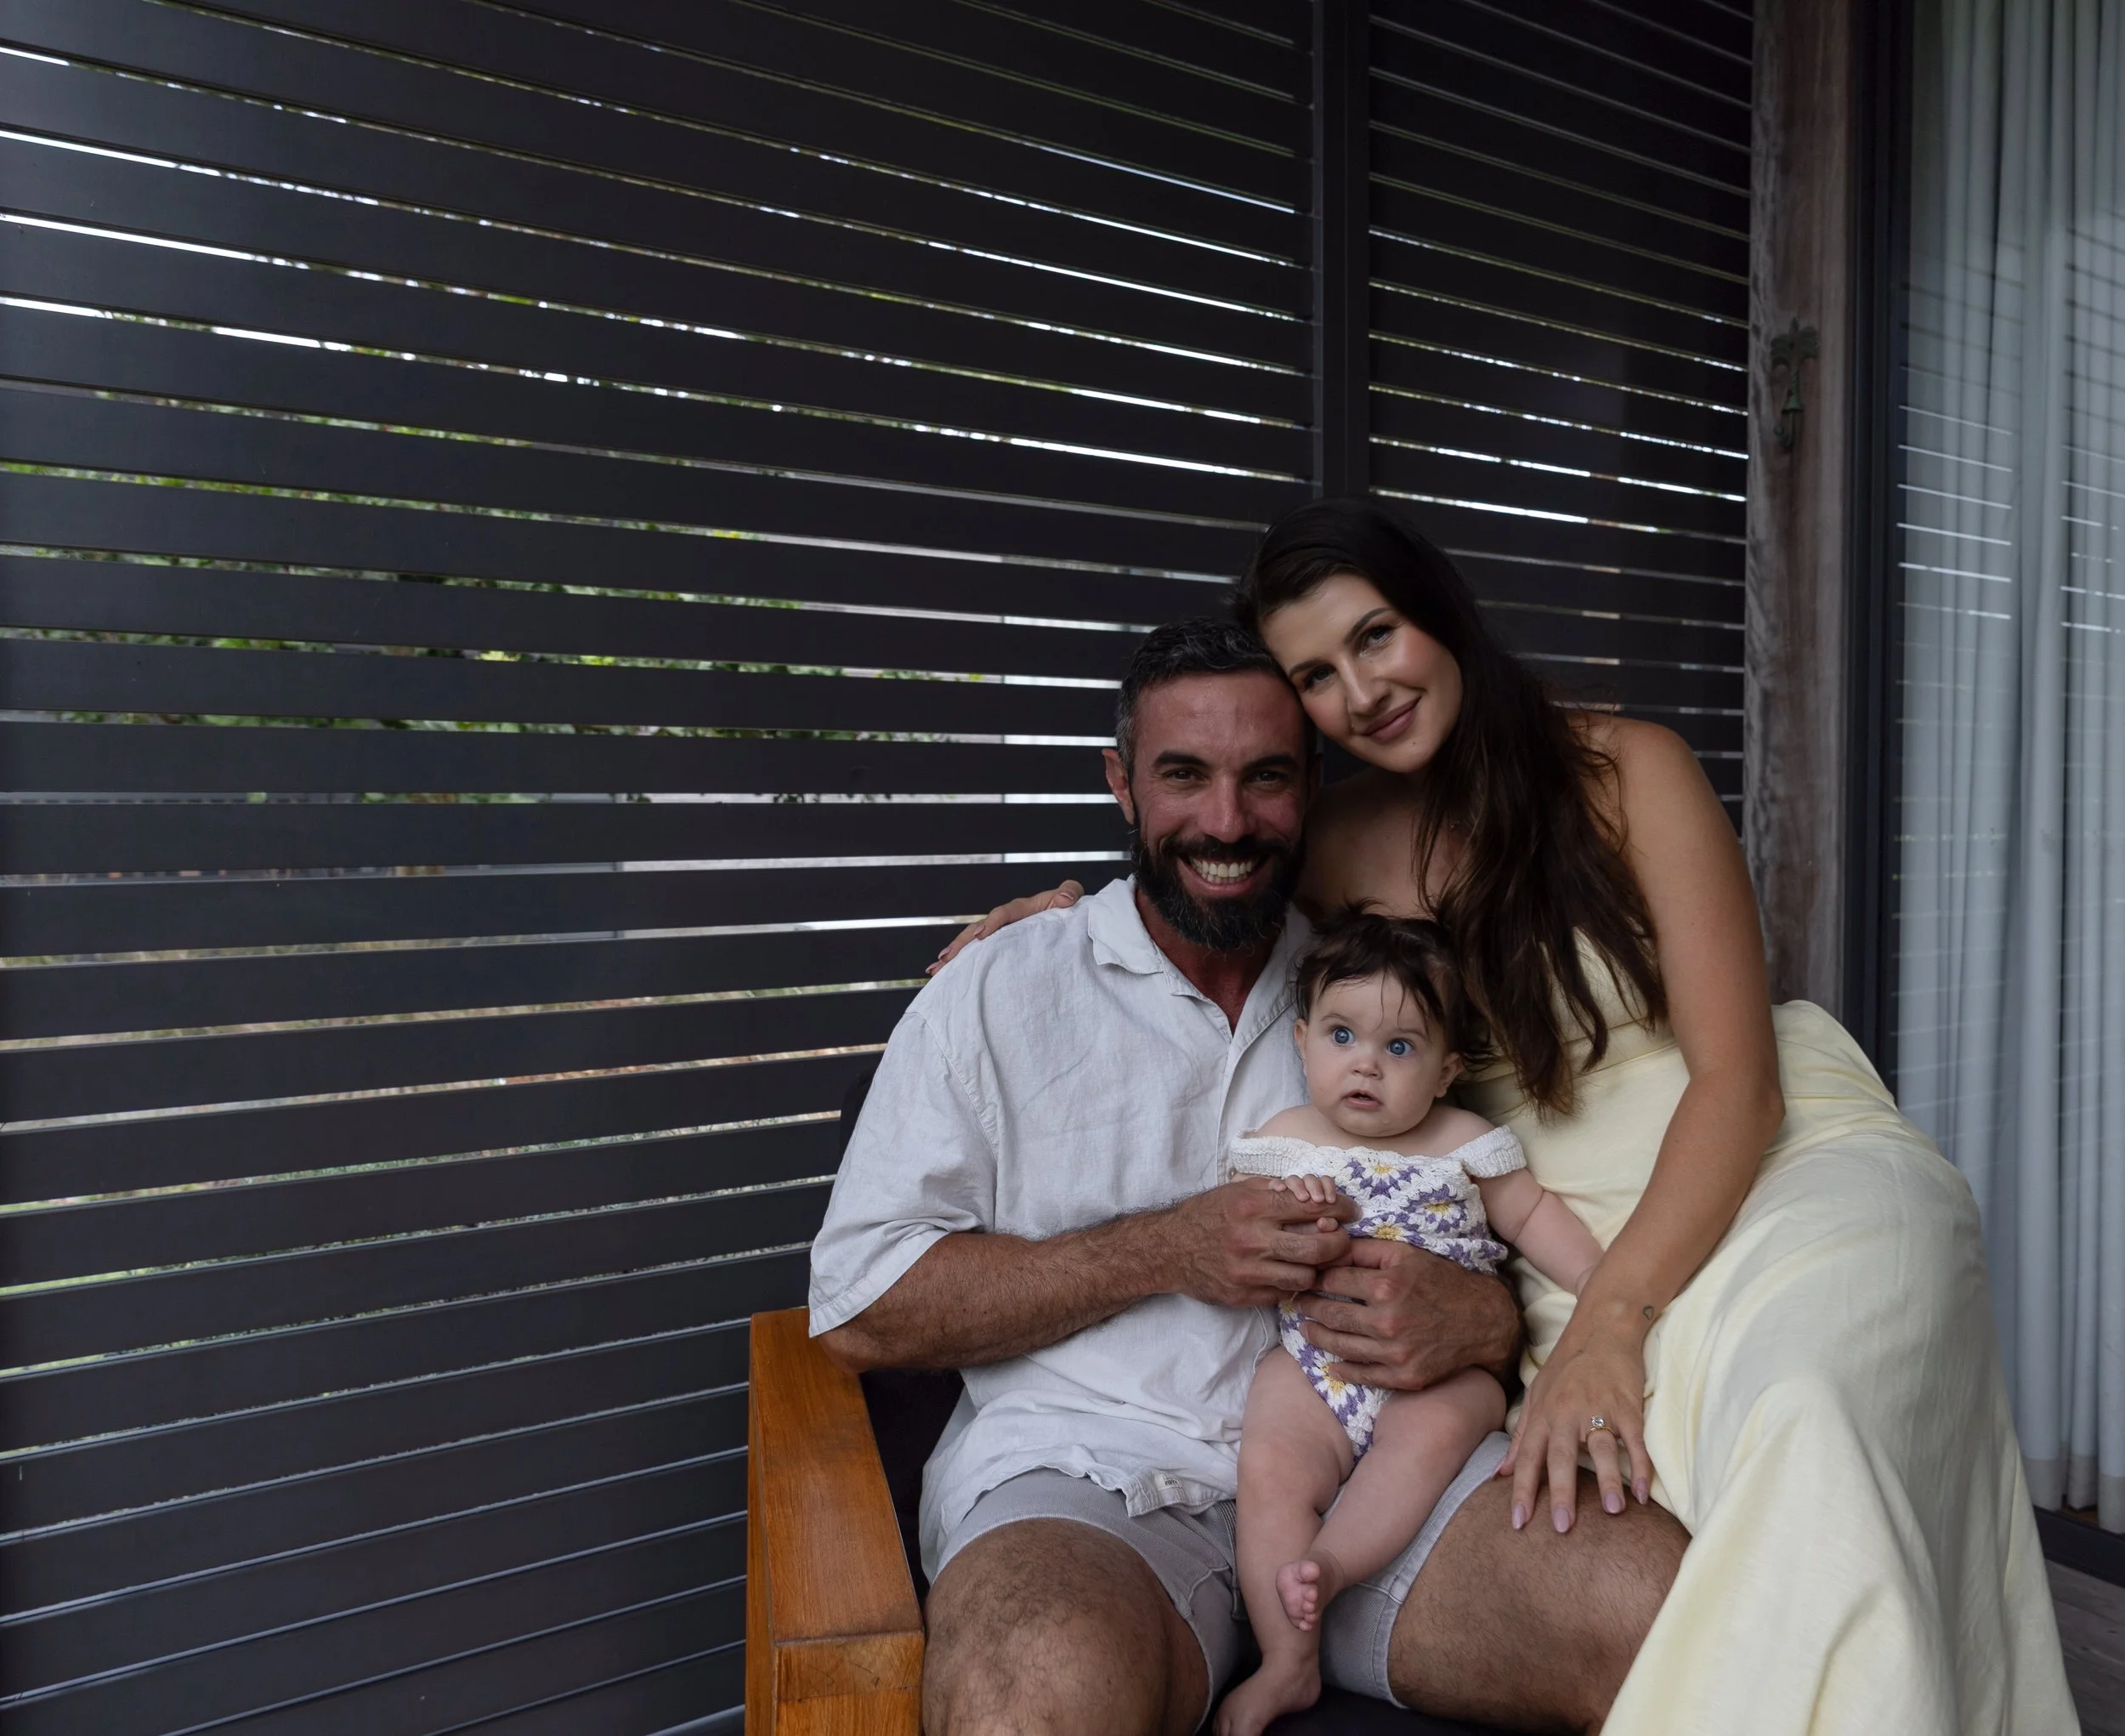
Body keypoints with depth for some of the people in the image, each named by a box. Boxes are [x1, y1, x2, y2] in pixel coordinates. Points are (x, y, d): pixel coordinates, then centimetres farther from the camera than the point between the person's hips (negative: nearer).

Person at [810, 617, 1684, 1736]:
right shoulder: (1001, 993, 7)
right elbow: (856, 1309, 0)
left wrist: (1482, 1319, -9)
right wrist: (1166, 1250, -9)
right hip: (1091, 1468, -3)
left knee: (1670, 1598, -24)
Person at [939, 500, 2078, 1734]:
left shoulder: (1627, 767, -5)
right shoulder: (1338, 847, 5)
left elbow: (1735, 1077, -10)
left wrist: (1607, 1319, -22)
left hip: (1794, 1169, -2)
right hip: (1575, 1239, 3)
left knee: (1796, 1432, -37)